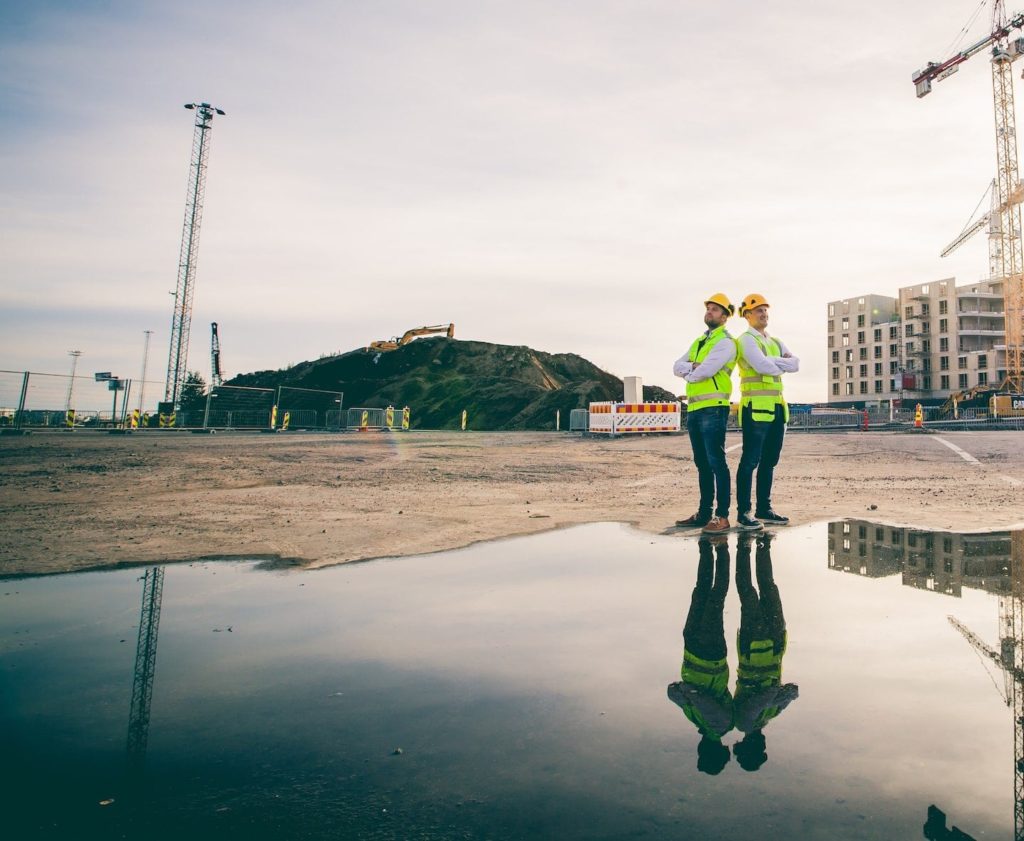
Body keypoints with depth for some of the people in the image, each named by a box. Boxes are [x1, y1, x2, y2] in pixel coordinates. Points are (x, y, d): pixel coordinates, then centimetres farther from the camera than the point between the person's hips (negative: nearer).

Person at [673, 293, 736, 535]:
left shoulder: (725, 342, -4)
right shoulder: (698, 341, 22)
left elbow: (706, 371, -18)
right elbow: (677, 367, 11)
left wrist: (690, 374, 2)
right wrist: (693, 366, -8)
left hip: (713, 408, -8)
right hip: (694, 409, 8)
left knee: (716, 462, -9)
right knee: (702, 463, 12)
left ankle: (722, 517, -6)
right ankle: (704, 513, 19)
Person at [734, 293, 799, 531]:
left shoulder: (776, 342, 20)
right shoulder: (747, 339, -4)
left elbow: (795, 364, 6)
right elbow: (763, 366, -20)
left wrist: (773, 361, -9)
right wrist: (783, 364, -1)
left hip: (777, 408, 8)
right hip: (756, 407, -8)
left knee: (769, 461, 12)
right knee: (750, 461, -7)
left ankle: (764, 509, 21)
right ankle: (743, 512, -2)